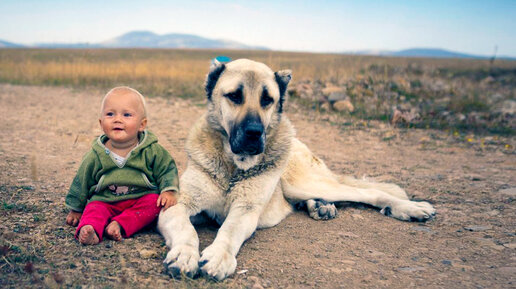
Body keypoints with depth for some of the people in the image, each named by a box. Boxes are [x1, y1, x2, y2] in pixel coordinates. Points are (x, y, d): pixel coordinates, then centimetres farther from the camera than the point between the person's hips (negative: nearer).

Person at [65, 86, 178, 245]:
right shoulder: (95, 156, -2)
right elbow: (82, 181, 10)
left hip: (141, 198, -1)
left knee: (154, 201, -27)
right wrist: (75, 209, 16)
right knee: (94, 209, -25)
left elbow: (167, 169, 4)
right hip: (105, 201, 1)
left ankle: (121, 225, -35)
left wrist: (169, 191, -14)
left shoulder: (152, 151, -6)